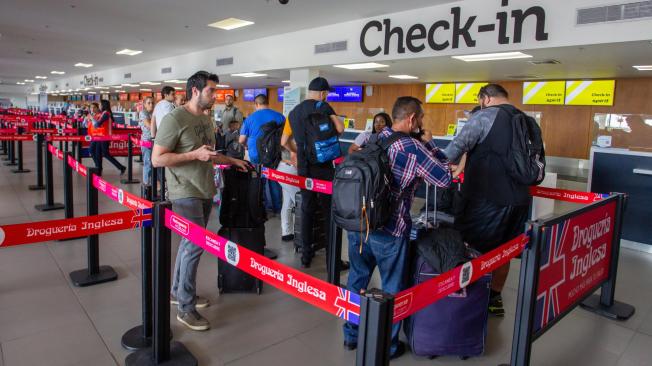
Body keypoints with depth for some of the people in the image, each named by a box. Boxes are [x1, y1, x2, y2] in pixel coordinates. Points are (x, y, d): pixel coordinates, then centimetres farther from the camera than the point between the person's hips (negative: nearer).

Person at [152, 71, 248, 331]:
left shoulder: (206, 119, 12)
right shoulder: (174, 119, -13)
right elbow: (157, 159, -15)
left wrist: (231, 161, 18)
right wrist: (194, 155, -21)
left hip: (204, 191, 8)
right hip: (185, 193, -8)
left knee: (190, 243, 15)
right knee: (195, 245, -8)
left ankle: (178, 291, 32)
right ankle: (186, 308, 5)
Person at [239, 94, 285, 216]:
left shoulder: (250, 118, -2)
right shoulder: (279, 116, -4)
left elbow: (241, 140, -1)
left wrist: (248, 145, 20)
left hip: (256, 156, 0)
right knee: (275, 182, 11)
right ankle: (277, 208, 19)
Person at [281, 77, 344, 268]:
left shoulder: (294, 112, 12)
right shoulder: (322, 106, -6)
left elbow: (284, 142, 13)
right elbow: (340, 129, -15)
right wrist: (332, 115, 4)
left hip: (303, 168, 5)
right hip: (323, 166, -5)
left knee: (307, 209, 12)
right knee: (330, 210, 2)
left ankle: (306, 255, 17)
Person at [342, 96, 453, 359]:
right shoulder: (414, 148, -13)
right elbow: (445, 178, -9)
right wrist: (429, 144, 3)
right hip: (390, 230, -6)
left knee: (357, 278, 20)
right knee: (392, 289, 12)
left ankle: (351, 334, 35)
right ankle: (387, 346, 27)